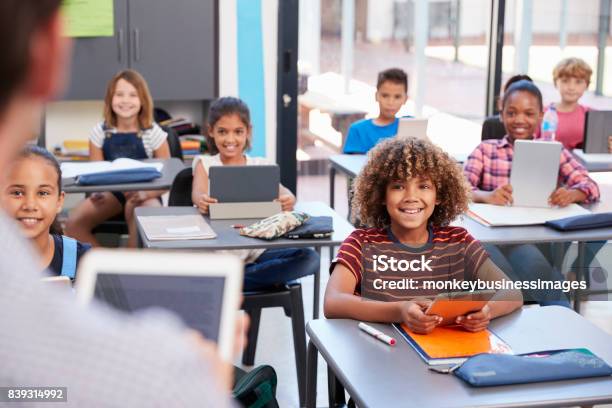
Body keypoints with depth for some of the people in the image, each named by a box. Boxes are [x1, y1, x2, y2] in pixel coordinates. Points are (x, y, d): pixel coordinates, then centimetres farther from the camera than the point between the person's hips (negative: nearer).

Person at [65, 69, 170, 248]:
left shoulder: (153, 133, -4)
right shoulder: (100, 132, 2)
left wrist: (145, 194, -23)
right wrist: (96, 191, -19)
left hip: (145, 196, -3)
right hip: (111, 192, 3)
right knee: (73, 223, -21)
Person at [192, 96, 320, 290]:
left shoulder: (260, 165, 12)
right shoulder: (205, 164, 9)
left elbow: (281, 191, -6)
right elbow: (198, 192, -12)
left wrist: (288, 200, -33)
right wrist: (201, 200, -39)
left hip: (256, 250, 3)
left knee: (309, 258, -23)